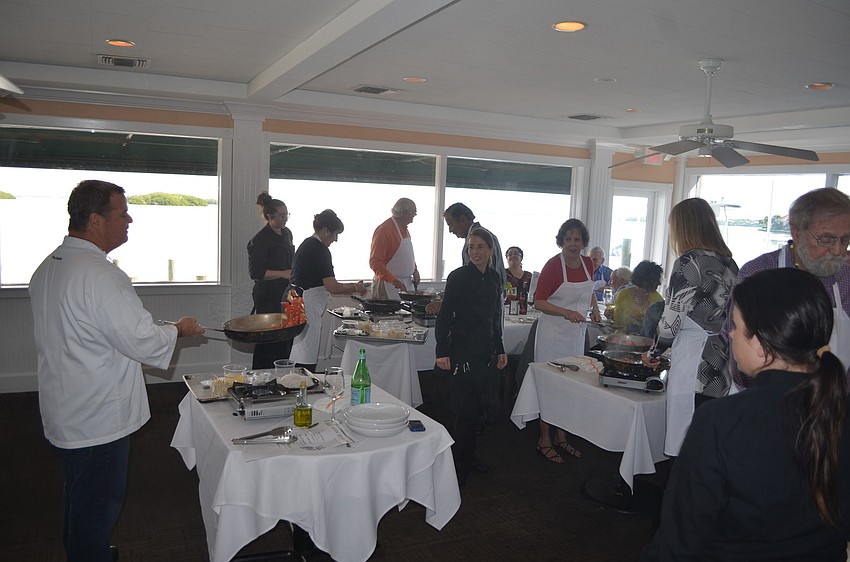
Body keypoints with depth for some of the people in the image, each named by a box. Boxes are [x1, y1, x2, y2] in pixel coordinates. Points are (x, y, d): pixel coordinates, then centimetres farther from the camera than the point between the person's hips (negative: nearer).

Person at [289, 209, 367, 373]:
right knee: (307, 361, -6)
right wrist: (355, 288, -4)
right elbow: (333, 287, -20)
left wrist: (345, 288, 18)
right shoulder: (320, 250, -15)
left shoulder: (306, 244, 15)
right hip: (307, 306, -10)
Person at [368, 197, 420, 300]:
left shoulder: (404, 229, 12)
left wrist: (414, 271, 8)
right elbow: (375, 262, -20)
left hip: (406, 283, 8)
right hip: (388, 285, -8)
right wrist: (393, 280, -28)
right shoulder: (384, 230, -16)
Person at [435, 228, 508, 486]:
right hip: (463, 350, -6)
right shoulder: (458, 276, -10)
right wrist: (442, 352, -17)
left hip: (485, 350, 6)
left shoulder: (494, 278, 8)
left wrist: (500, 349, 18)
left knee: (473, 404, 13)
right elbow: (445, 316, -11)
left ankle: (467, 455, 27)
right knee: (466, 407, -5)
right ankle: (460, 464, 7)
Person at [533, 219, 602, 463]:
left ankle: (561, 436, 29)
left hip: (577, 332, 7)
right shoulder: (553, 265, -15)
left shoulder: (588, 263, 4)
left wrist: (594, 307, 4)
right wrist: (566, 312, -28)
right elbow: (539, 303, -16)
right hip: (553, 332, -6)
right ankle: (544, 441, 14)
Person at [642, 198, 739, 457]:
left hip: (693, 366, -8)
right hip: (722, 365, 8)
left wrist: (653, 353, 6)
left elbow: (672, 319, -11)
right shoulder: (728, 263, 10)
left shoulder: (689, 262, -11)